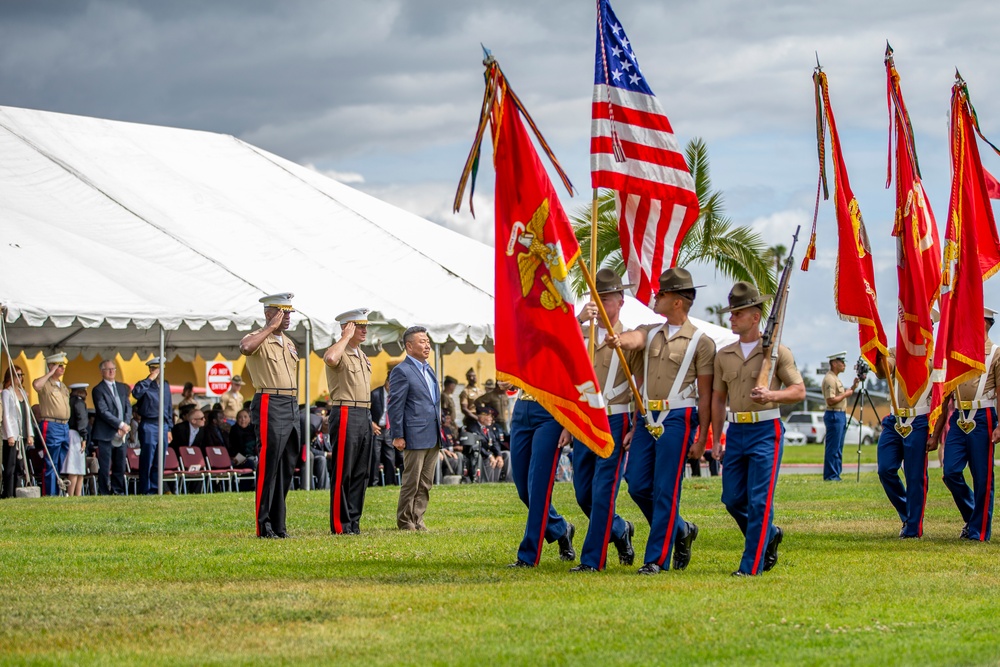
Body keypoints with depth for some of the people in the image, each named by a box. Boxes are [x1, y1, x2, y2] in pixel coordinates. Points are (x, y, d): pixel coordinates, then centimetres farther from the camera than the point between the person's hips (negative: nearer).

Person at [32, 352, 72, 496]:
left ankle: (57, 493, 14)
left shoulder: (63, 386, 21)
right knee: (50, 465, -8)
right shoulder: (46, 384, -5)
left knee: (60, 465, 10)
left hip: (65, 426, 8)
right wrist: (51, 373, -17)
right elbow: (36, 384, -29)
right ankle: (48, 494, -8)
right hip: (51, 426, -8)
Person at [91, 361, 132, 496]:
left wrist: (126, 425, -6)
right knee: (104, 467, -5)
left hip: (121, 434, 6)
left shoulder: (122, 388, 16)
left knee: (120, 466, 7)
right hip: (105, 434, -6)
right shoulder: (98, 390, -4)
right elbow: (103, 412, -12)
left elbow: (128, 407, 11)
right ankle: (104, 493, -2)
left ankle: (118, 492, 13)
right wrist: (121, 425, -16)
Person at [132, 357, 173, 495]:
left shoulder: (165, 385, 15)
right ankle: (145, 491, -1)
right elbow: (136, 393, -28)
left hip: (163, 426, 6)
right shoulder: (144, 385, -4)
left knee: (159, 462, 8)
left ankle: (155, 489, 14)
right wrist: (150, 379, -19)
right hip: (149, 426, -6)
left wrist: (169, 429, 16)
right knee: (147, 461, -5)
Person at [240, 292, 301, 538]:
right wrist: (270, 328, -20)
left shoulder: (289, 343, 20)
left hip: (292, 408, 8)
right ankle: (263, 525, -6)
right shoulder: (258, 339, -6)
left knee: (286, 470, 8)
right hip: (270, 407, -8)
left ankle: (278, 524, 13)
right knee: (268, 468, -8)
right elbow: (245, 348, -31)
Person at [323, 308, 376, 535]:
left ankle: (354, 522, 13)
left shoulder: (362, 356, 19)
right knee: (342, 473, -6)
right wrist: (346, 337, -20)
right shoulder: (339, 353, -8)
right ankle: (340, 525, -5)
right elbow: (330, 358, -35)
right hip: (345, 415, -9)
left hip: (364, 417, 9)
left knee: (360, 473, 9)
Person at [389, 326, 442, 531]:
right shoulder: (402, 371, -9)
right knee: (411, 482, -3)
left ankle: (417, 520, 16)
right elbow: (395, 406, -12)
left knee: (425, 483, 10)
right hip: (415, 437, -8)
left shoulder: (428, 370, 17)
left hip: (432, 438, 8)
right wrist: (397, 436, -16)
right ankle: (405, 522, 5)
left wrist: (439, 431, 19)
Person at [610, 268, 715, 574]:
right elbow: (633, 339, -13)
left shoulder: (701, 341, -3)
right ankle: (680, 530, 27)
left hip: (677, 420, -6)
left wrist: (701, 439, -7)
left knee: (665, 491, -5)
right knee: (638, 486, 7)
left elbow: (705, 395, -4)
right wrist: (617, 340, -38)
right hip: (647, 418, 6)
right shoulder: (651, 332, 12)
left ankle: (657, 558, 0)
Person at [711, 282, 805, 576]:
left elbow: (799, 390, -2)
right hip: (735, 431, 6)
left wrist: (771, 395, -21)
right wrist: (716, 439, 11)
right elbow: (718, 398, 16)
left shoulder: (777, 351, -3)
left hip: (765, 431, -6)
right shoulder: (724, 355, 11)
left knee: (759, 500, -8)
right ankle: (769, 535, 31)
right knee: (732, 499, 6)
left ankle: (751, 565, -5)